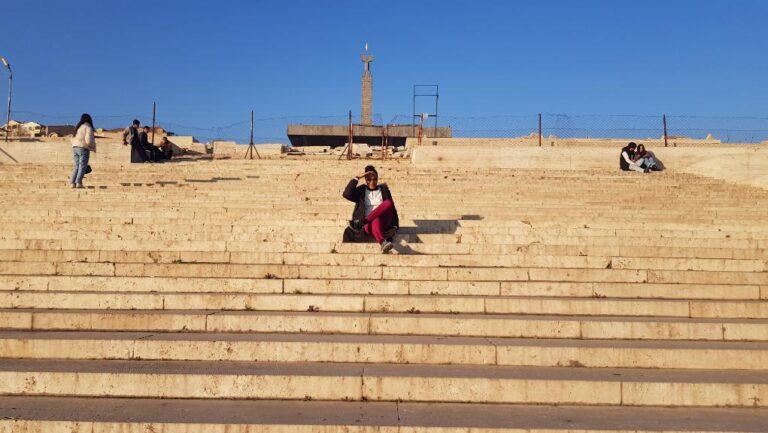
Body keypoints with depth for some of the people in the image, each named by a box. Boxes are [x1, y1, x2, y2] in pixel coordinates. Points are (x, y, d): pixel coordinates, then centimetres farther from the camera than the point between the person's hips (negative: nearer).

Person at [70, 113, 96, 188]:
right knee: (82, 166, -5)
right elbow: (88, 140, -16)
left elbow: (72, 139, 17)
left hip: (75, 148, 7)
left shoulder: (77, 127, 17)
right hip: (83, 148, -7)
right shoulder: (88, 127, -8)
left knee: (77, 166, 12)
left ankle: (72, 182, 6)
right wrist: (93, 146, 0)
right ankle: (78, 183, -12)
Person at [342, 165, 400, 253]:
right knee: (376, 221, -41)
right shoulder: (361, 191, 19)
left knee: (388, 203, -29)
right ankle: (383, 243, -68)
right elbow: (347, 194, 0)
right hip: (368, 225, -1)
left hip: (384, 222, 2)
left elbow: (392, 207, 13)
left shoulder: (384, 189, 20)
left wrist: (395, 226, -3)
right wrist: (357, 178, 3)